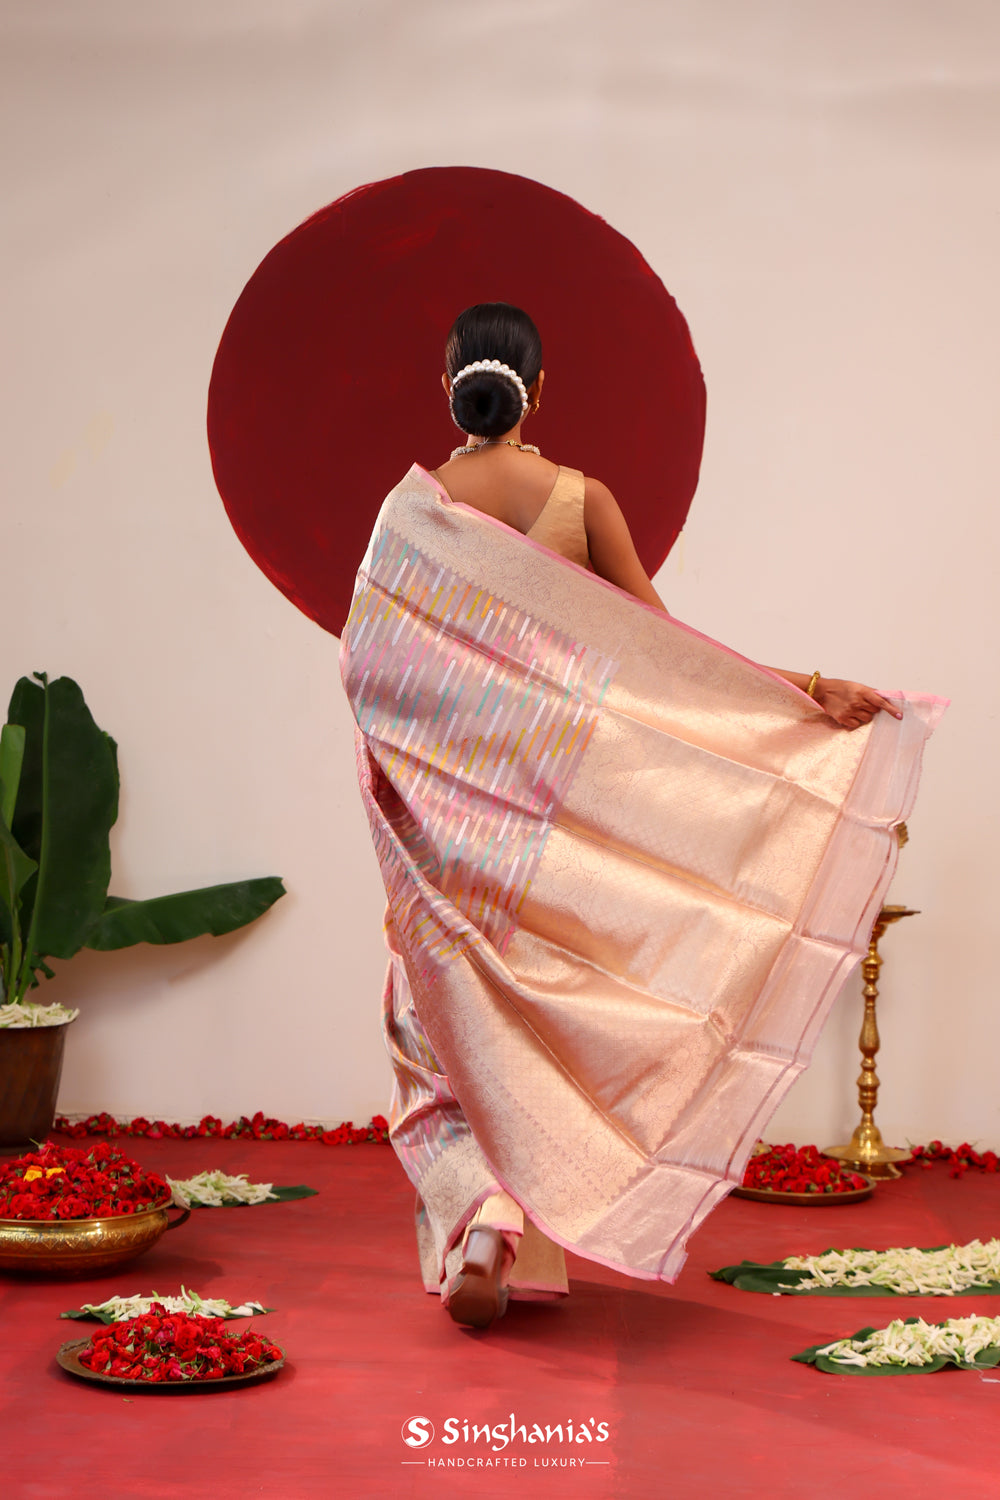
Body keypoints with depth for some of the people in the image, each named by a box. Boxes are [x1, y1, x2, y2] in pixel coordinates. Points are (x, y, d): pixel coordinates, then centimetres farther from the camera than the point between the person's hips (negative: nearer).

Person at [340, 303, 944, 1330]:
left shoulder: (410, 505, -6)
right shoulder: (581, 499, -6)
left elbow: (362, 662, -6)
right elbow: (666, 647, -8)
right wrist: (805, 690, -8)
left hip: (440, 806, 0)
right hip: (550, 796, 0)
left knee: (450, 1013, 11)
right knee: (535, 1013, 13)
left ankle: (473, 1228, -4)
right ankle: (523, 1248, 14)